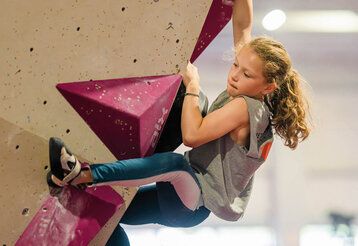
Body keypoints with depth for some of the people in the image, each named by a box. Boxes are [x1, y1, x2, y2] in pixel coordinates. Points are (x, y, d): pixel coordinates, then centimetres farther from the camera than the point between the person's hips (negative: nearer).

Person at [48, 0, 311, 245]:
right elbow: (243, 26, 8)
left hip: (196, 202, -10)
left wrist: (192, 85, -16)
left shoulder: (244, 107, -18)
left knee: (174, 163, -42)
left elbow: (192, 135, -27)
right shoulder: (242, 93, 6)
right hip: (183, 196, 10)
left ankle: (82, 175, -48)